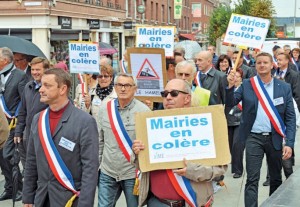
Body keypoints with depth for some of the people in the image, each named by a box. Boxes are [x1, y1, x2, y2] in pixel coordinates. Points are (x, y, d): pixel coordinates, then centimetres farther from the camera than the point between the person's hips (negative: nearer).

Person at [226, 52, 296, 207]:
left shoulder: (284, 87, 1)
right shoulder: (247, 85, 1)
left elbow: (290, 118, 0)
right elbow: (230, 103, -3)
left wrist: (289, 143, -8)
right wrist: (230, 86, -20)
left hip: (275, 138, 1)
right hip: (254, 138, -1)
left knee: (276, 178, 15)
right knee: (252, 179, -4)